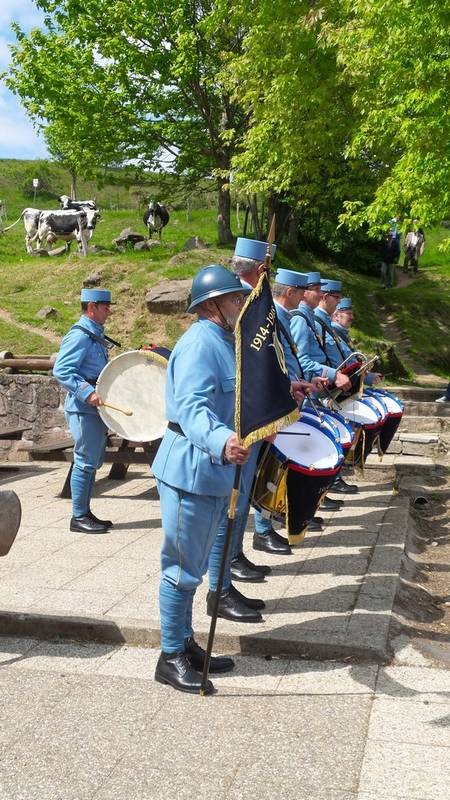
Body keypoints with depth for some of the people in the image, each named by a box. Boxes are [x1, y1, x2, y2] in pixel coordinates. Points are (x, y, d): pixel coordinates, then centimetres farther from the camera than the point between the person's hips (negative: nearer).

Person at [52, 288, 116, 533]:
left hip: (95, 409, 10)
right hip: (84, 409, -10)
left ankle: (85, 512, 22)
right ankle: (79, 517, 4)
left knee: (92, 462, 14)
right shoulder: (79, 336, -15)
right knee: (86, 462, -4)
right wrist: (88, 393, -31)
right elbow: (61, 370, -23)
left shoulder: (95, 335, 14)